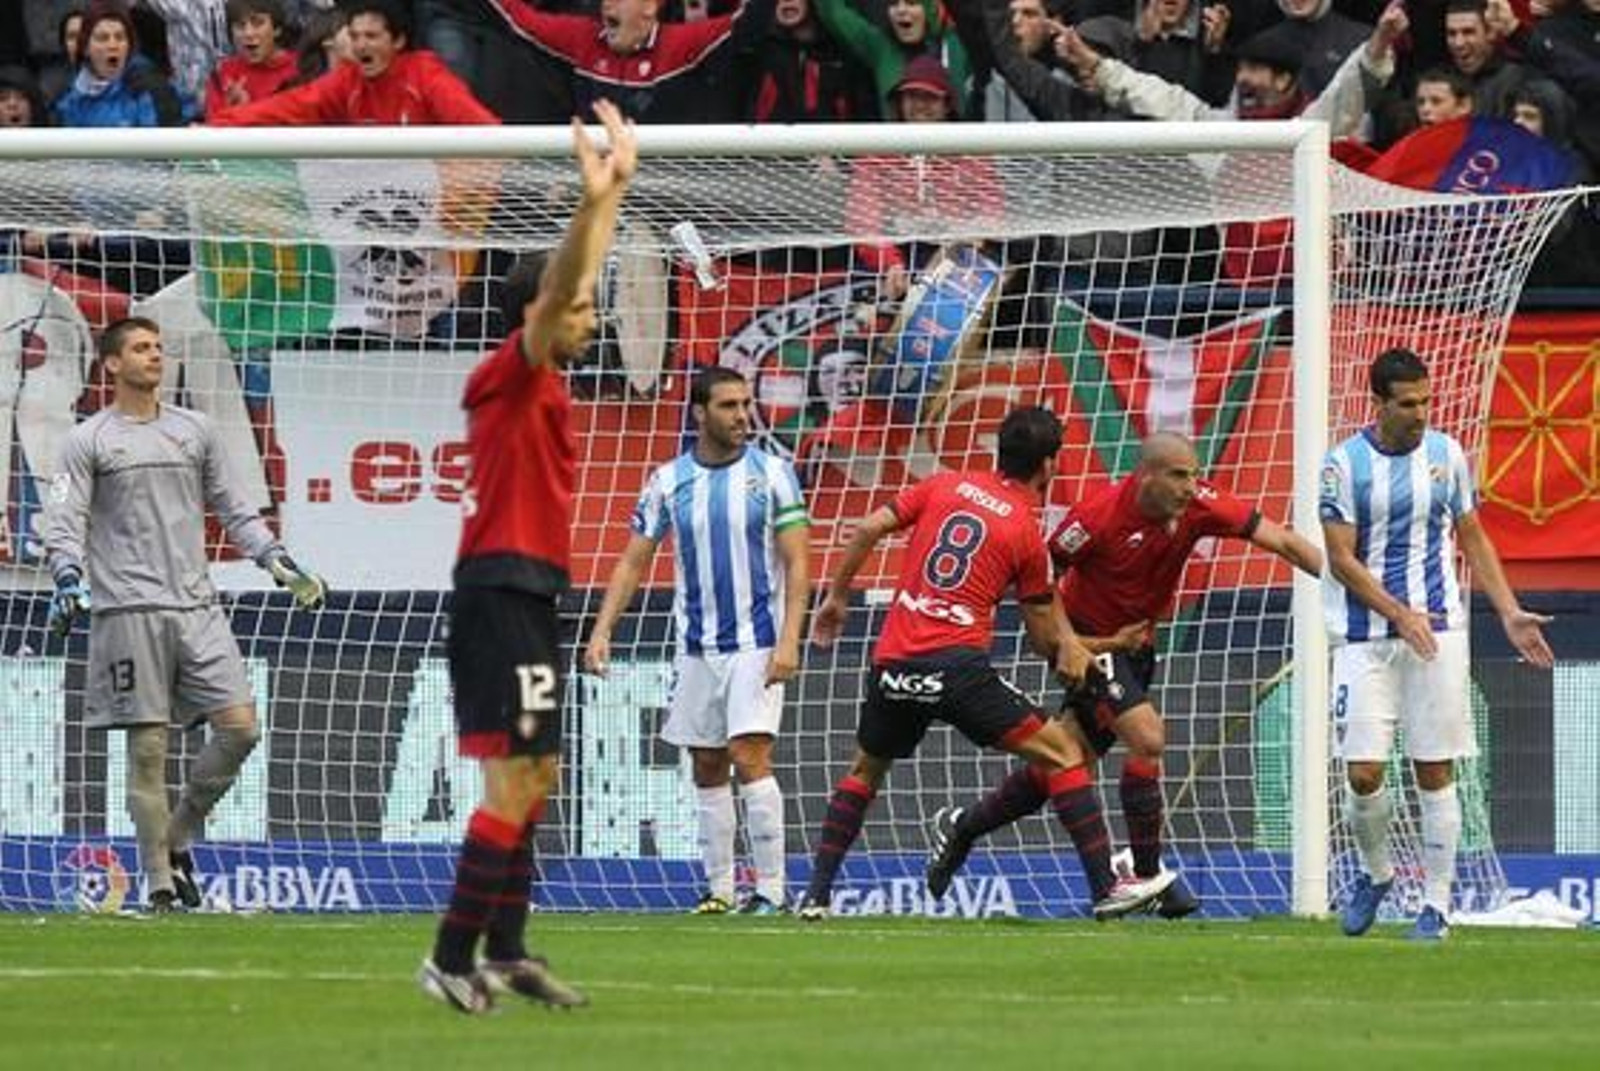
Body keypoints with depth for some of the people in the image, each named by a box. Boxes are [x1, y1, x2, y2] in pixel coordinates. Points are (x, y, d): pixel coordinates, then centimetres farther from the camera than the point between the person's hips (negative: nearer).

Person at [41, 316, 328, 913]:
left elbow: (234, 512, 21)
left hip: (197, 606, 4)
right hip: (129, 612, -4)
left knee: (240, 727, -7)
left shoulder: (194, 431, 16)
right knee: (147, 747, -4)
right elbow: (64, 525, -2)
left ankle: (179, 837, 11)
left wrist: (280, 564, 11)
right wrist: (68, 580, -20)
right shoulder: (89, 441, 4)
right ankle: (159, 880, 2)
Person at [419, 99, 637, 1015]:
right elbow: (552, 290, -26)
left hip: (530, 600, 10)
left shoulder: (547, 383, 15)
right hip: (502, 593, -10)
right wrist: (594, 202, -38)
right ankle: (453, 961, -12)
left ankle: (507, 950, 18)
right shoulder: (510, 378, -9)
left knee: (531, 781, 13)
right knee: (515, 785, -12)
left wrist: (614, 194, 32)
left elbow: (576, 276, 28)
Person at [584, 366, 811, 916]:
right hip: (697, 647, 4)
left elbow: (796, 564, -5)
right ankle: (719, 888, 13)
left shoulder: (772, 473, -3)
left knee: (750, 757, -14)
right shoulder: (669, 481, 4)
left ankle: (770, 887, -11)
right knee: (708, 769, 7)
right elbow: (633, 562, 7)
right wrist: (602, 631, -4)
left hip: (756, 643, -4)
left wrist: (789, 640, -15)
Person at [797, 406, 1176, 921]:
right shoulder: (1028, 532, 3)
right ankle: (1105, 888, -5)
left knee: (865, 769, 28)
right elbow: (1045, 639, 9)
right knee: (1062, 754, 3)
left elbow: (868, 529, 7)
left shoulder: (946, 486, 13)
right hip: (957, 665, -5)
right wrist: (1071, 649, 30)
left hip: (893, 665, 5)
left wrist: (836, 598, 18)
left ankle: (817, 894, 20)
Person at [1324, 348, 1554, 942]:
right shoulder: (1345, 464, -4)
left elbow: (1473, 538, 15)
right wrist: (1399, 615, -17)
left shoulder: (1446, 455, 6)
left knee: (1435, 771, -1)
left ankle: (1436, 903, 6)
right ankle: (1375, 871, 21)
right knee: (1363, 773, -7)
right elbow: (1341, 558, -7)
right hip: (1364, 639, -2)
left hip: (1436, 630, 2)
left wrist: (1510, 613, 7)